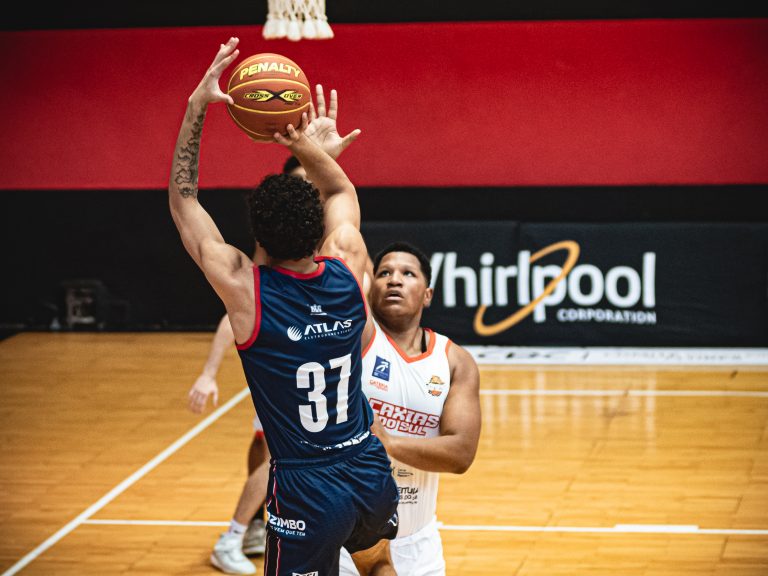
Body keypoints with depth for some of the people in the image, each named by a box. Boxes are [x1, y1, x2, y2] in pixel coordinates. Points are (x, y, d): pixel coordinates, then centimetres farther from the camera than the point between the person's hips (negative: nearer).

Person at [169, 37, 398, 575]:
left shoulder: (245, 289, -16)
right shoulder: (347, 269, -5)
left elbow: (183, 199, -3)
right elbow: (341, 190, 17)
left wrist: (197, 106, -3)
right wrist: (304, 143, 1)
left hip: (307, 492, -5)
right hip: (372, 472, 5)